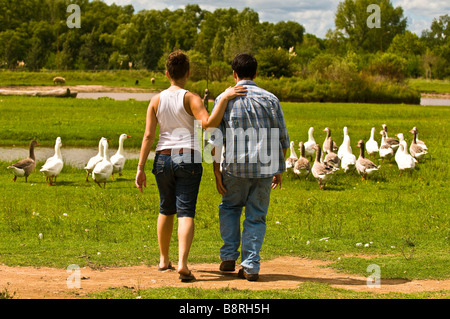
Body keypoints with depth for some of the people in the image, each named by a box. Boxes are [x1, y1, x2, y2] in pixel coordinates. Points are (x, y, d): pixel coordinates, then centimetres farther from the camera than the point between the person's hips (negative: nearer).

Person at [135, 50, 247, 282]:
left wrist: (140, 168, 1)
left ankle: (164, 260, 30)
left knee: (166, 209, 21)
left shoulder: (157, 100, 3)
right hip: (188, 159, -3)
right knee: (186, 213, -6)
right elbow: (209, 123, -24)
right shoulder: (191, 98, -7)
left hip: (163, 159, 3)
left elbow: (148, 135, 0)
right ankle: (182, 263, -22)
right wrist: (224, 98, -19)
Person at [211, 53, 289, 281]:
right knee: (256, 217, 9)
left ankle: (229, 256, 15)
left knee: (229, 207, 22)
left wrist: (216, 170, 1)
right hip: (265, 168, 1)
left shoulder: (224, 99, 0)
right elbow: (283, 140, 5)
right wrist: (279, 170, 15)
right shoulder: (270, 99, 4)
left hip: (236, 167, -1)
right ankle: (250, 266, 4)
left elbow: (216, 140, -3)